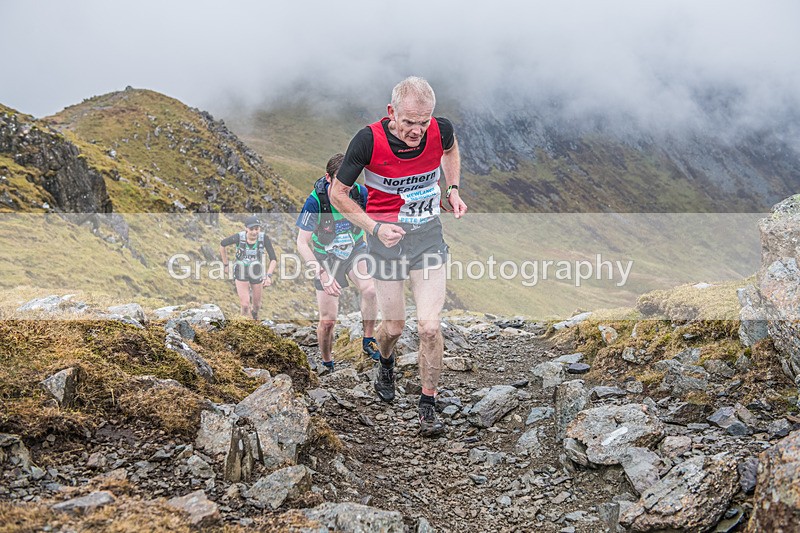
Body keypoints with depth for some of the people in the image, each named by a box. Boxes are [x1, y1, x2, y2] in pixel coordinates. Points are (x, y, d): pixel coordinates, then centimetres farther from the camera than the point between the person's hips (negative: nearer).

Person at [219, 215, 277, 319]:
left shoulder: (264, 238, -26)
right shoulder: (239, 237, -27)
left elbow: (273, 259, -23)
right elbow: (222, 244, -7)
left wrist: (269, 276, -38)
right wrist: (225, 264, 1)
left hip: (256, 274, 2)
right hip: (241, 274, -2)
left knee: (257, 305, 19)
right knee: (245, 305, -12)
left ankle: (255, 314, 56)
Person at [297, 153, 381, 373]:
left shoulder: (360, 192, -21)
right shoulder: (315, 201, -27)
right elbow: (302, 243, -23)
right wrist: (322, 275, -33)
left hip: (356, 250, 2)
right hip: (326, 257, -1)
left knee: (370, 290, -29)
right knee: (328, 320, -3)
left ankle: (368, 342, -8)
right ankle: (327, 364, 22)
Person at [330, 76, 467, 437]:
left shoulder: (440, 130, -13)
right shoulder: (369, 140, -21)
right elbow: (338, 193, -9)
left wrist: (453, 189, 4)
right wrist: (375, 227, -20)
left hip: (428, 234, 1)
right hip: (387, 236, -1)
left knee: (430, 327, -8)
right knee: (394, 326, 10)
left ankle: (428, 405, 9)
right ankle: (386, 363, 47)